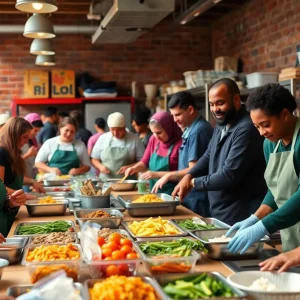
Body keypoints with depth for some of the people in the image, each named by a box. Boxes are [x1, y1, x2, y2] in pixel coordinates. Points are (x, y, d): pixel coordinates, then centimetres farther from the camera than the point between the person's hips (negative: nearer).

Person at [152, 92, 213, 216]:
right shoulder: (191, 128, 11)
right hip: (190, 196, 10)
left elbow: (193, 170, -19)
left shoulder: (197, 131, -20)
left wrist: (169, 175, -9)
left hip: (196, 199, -9)